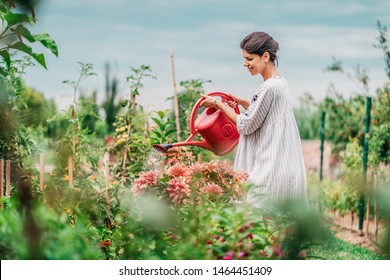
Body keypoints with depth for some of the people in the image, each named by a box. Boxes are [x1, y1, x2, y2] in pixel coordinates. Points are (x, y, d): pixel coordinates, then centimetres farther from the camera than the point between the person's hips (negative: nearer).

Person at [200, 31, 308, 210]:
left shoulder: (268, 88, -17)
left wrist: (218, 104, -1)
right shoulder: (280, 82, 12)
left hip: (270, 171, -10)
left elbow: (246, 125, -10)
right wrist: (240, 101, 17)